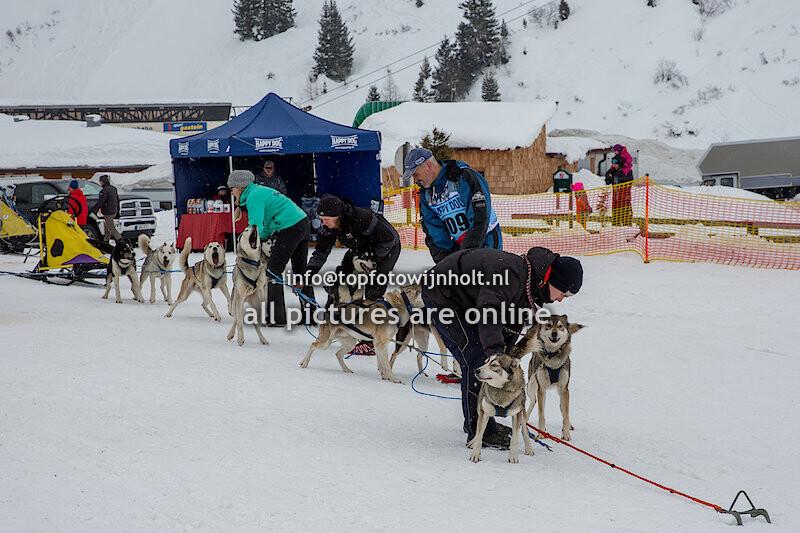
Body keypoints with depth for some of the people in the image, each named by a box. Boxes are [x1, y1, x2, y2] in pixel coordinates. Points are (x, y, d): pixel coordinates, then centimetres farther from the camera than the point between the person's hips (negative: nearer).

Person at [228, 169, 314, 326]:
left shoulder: (254, 196, -10)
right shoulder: (261, 191, 20)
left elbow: (256, 226, -17)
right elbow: (268, 225, 25)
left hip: (290, 229, -10)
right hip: (303, 224, 10)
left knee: (273, 271, -3)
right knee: (300, 270, 17)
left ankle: (276, 318, -4)